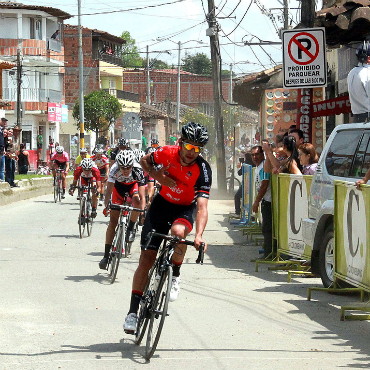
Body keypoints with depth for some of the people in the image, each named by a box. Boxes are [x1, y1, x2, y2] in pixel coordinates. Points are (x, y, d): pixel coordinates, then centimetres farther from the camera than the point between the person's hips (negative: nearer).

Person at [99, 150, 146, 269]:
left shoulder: (138, 171, -37)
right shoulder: (114, 169, -35)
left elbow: (142, 196, -39)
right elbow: (109, 190, -36)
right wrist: (106, 205, -52)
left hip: (133, 184, 0)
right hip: (119, 185, 0)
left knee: (136, 200, -35)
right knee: (113, 220, -8)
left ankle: (130, 229, -9)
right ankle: (106, 255, -5)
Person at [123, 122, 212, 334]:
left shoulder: (202, 170, -25)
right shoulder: (166, 154, -17)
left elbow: (202, 207, -33)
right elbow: (144, 161, 4)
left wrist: (199, 235, -47)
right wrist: (158, 176, -15)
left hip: (185, 209, -2)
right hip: (162, 203, 2)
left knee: (178, 231, -38)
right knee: (147, 257, -7)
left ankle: (175, 275, -10)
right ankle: (133, 310, 0)